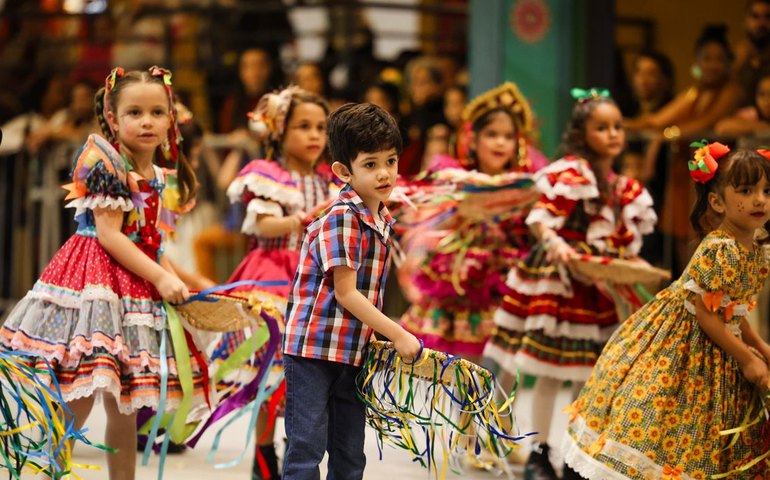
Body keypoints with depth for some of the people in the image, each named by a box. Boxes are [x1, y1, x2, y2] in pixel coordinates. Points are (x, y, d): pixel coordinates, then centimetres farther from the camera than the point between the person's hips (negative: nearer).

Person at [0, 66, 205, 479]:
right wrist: (160, 278, -15)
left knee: (124, 408, 10)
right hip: (94, 282, -7)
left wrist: (179, 283, 5)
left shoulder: (162, 179, 14)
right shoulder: (104, 161, -8)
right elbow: (108, 235, -14)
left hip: (140, 287, 7)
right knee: (77, 404, -12)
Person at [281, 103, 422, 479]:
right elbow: (345, 293, -19)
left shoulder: (383, 221, 8)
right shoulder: (342, 219, -17)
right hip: (313, 350, -8)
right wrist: (398, 335, -16)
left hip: (353, 355, 8)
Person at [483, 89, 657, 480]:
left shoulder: (622, 187, 12)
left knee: (591, 374, 9)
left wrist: (630, 262, 7)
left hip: (600, 284, 7)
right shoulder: (570, 173, -11)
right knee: (552, 372, -4)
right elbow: (540, 216, -20)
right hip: (561, 278, -7)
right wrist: (553, 241, -37)